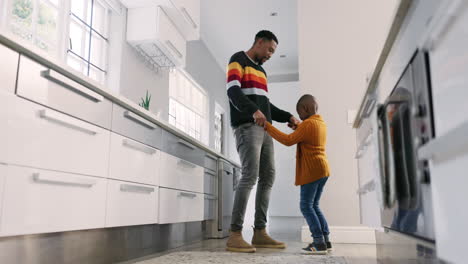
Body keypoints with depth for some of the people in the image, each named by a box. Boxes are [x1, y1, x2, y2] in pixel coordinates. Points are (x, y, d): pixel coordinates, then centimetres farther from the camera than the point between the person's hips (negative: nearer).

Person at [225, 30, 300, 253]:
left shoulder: (260, 70, 28)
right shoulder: (238, 60, 3)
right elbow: (233, 91, -13)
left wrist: (288, 117, 17)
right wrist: (254, 111, -29)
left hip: (263, 129, 9)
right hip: (246, 126, -9)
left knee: (267, 177, 1)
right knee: (250, 175, -19)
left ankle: (260, 232, 4)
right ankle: (235, 235, -18)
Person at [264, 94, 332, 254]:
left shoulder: (307, 124, -13)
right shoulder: (321, 123, 16)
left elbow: (288, 141, -19)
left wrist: (268, 127, -15)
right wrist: (297, 126, 26)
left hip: (312, 171, -9)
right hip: (323, 170, 9)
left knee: (306, 206, -5)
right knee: (314, 206, 14)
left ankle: (319, 243, -6)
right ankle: (326, 241, 14)